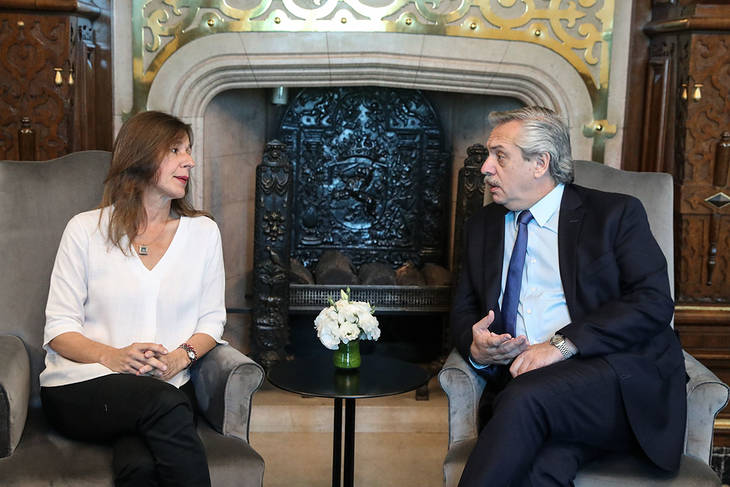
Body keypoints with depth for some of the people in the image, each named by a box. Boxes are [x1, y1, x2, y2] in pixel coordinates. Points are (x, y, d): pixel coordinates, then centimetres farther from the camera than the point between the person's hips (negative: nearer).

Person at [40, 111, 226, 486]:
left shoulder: (203, 232, 10)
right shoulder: (85, 230, 3)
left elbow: (212, 319, 12)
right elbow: (59, 328, 2)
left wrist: (180, 357, -9)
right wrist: (112, 357, -17)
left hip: (166, 386, 1)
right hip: (81, 386, -1)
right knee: (161, 402, -34)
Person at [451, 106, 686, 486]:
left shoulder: (616, 213, 5)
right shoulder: (483, 226, 21)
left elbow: (653, 301, -6)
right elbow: (463, 310, 20)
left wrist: (563, 343, -17)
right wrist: (475, 346, -5)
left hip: (620, 380, -2)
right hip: (520, 380, 2)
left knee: (526, 396, -33)